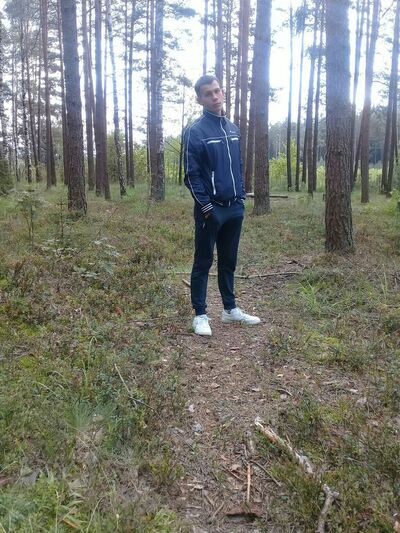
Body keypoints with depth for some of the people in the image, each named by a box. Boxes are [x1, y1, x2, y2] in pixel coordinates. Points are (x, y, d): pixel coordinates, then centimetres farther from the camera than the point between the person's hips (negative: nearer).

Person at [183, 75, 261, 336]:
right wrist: (206, 207, -16)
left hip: (235, 208, 6)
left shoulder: (233, 128, 13)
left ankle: (231, 308, 26)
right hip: (211, 209, -6)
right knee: (203, 263, 2)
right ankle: (200, 314, 11)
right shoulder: (195, 131, -8)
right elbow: (191, 175, -12)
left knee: (229, 261, 14)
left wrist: (242, 197, 10)